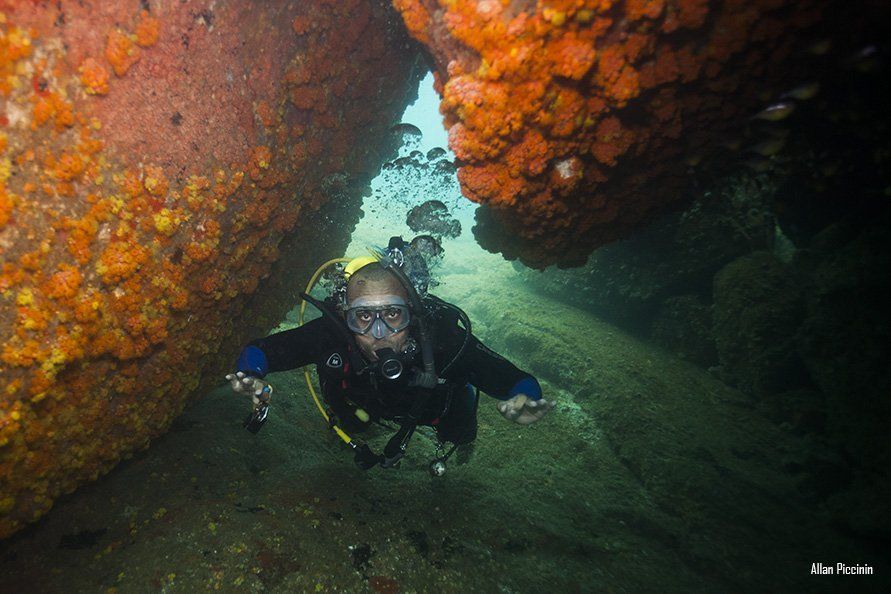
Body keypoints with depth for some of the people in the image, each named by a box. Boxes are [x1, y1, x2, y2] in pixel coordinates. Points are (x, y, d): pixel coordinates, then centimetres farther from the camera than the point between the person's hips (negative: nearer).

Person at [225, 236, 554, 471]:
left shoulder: (445, 339, -47)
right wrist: (251, 378, -55)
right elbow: (258, 351, -31)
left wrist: (524, 397, -64)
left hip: (434, 407, -2)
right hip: (367, 403, 2)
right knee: (346, 425, 31)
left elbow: (517, 381, -39)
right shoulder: (330, 332, -43)